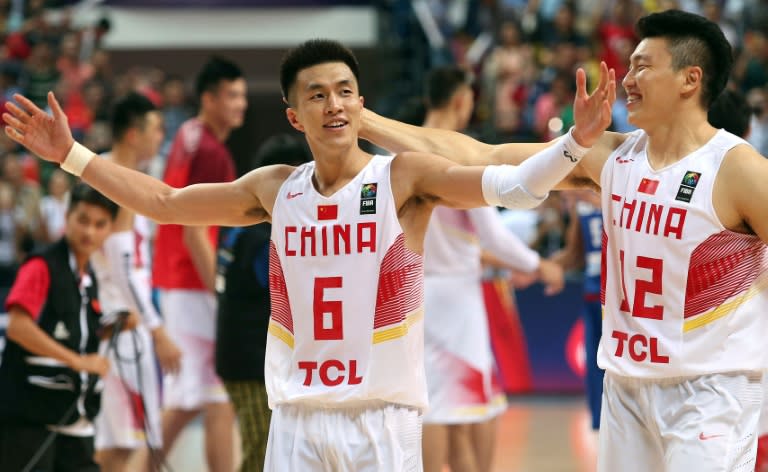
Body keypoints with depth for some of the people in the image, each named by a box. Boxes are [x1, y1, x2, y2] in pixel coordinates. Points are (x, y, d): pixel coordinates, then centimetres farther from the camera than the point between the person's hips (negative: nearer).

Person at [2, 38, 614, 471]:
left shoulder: (404, 178, -5)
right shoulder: (276, 189, 9)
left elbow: (512, 185, -17)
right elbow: (163, 202, 18)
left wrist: (576, 142, -33)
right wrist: (72, 155, 16)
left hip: (383, 417, -4)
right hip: (297, 418, 4)